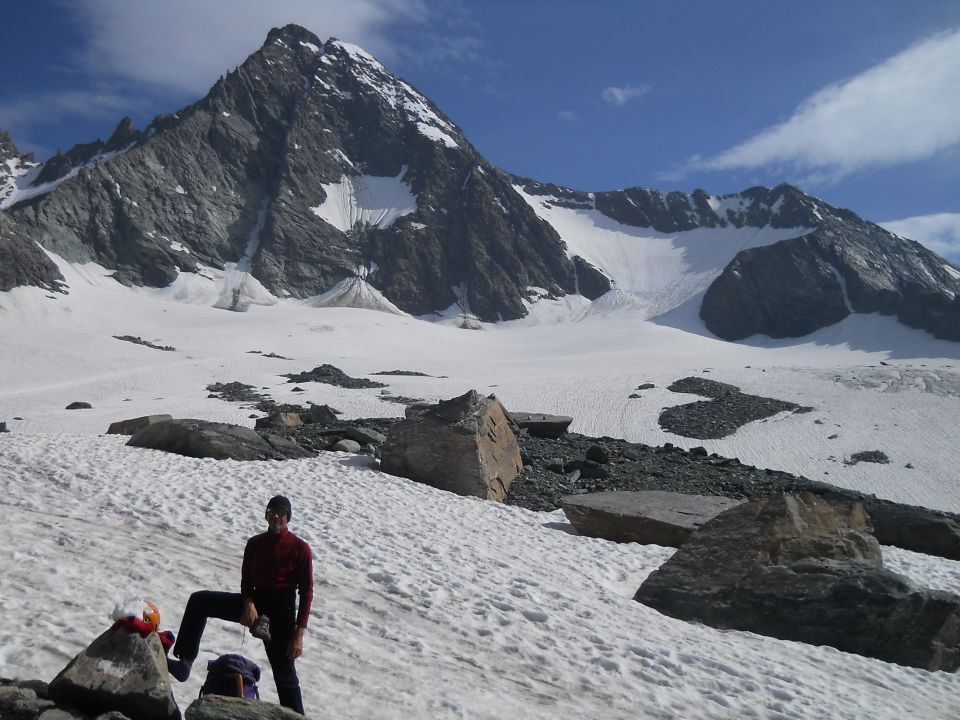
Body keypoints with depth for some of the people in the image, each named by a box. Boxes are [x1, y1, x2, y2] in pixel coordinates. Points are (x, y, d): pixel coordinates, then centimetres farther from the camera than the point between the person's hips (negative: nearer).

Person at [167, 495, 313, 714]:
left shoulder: (300, 549, -10)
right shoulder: (255, 543, 5)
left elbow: (306, 593, -10)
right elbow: (246, 580, 7)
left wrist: (299, 634, -14)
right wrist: (248, 603, -16)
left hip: (281, 612, -5)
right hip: (254, 602, 5)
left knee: (285, 675, 1)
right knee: (199, 601, -5)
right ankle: (185, 661, -6)